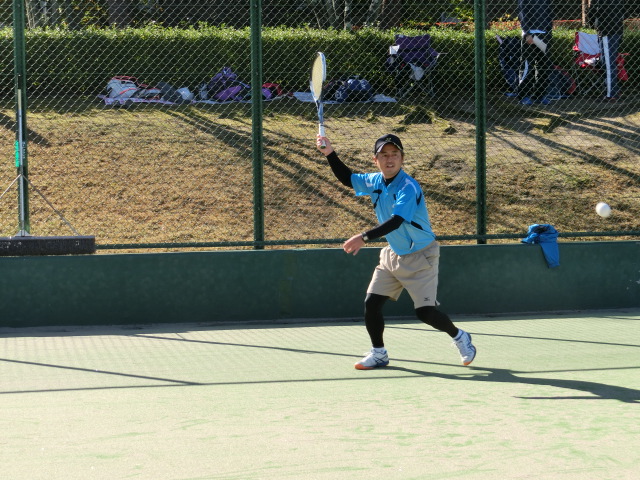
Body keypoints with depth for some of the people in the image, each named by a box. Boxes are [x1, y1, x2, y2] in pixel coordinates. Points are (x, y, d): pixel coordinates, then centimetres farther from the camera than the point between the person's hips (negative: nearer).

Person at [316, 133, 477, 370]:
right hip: (393, 254, 7)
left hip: (420, 257, -7)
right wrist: (330, 154, 2)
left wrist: (364, 237, -44)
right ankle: (378, 354, 15)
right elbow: (347, 179, 16)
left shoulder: (408, 188, -24)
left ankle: (459, 337, 18)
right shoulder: (375, 182, -1)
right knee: (371, 303, -2)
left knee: (425, 312, -10)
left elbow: (396, 221, -35)